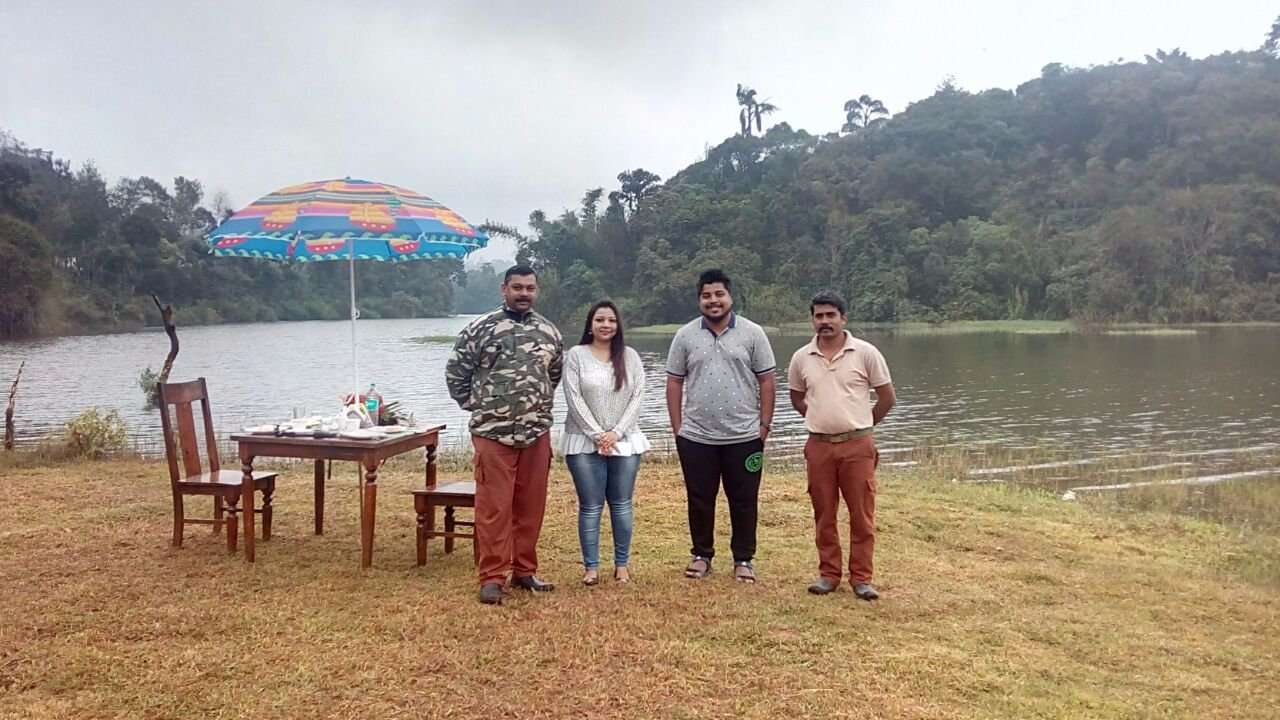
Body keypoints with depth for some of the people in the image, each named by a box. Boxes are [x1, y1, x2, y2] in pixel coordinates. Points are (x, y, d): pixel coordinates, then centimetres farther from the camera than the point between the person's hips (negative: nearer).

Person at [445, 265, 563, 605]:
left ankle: (524, 570, 23)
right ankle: (492, 576, 9)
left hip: (537, 432, 4)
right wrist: (475, 405, 5)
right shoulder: (480, 329, -4)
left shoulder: (549, 331, 9)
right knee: (493, 507, -1)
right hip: (493, 432, -4)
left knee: (531, 506, 10)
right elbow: (455, 371, 4)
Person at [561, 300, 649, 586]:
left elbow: (637, 397, 0)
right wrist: (597, 435, -13)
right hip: (585, 443, -2)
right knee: (590, 507, 2)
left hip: (624, 442, 2)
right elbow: (574, 399, -7)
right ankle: (591, 566, 13)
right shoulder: (576, 355, -1)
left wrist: (616, 433, -10)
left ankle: (622, 564, 19)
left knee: (621, 505, 8)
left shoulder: (630, 356, 6)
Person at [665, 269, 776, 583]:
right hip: (696, 437, 1)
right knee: (699, 499, 10)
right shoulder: (685, 335, 2)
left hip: (744, 437, -1)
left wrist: (764, 426, -3)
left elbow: (767, 381, 1)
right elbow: (674, 383, 5)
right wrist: (677, 428, 1)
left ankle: (743, 559, 22)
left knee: (744, 501, 8)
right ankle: (701, 555, 26)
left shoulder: (752, 333, -1)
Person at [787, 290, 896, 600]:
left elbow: (887, 398, 2)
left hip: (857, 445, -2)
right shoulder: (801, 358, 3)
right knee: (824, 515, 10)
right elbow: (797, 398, 19)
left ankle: (861, 577, 13)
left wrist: (860, 424, 7)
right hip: (819, 446, 3)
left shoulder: (865, 353, -5)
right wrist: (822, 419, 11)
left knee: (862, 515, 3)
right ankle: (828, 573, 21)